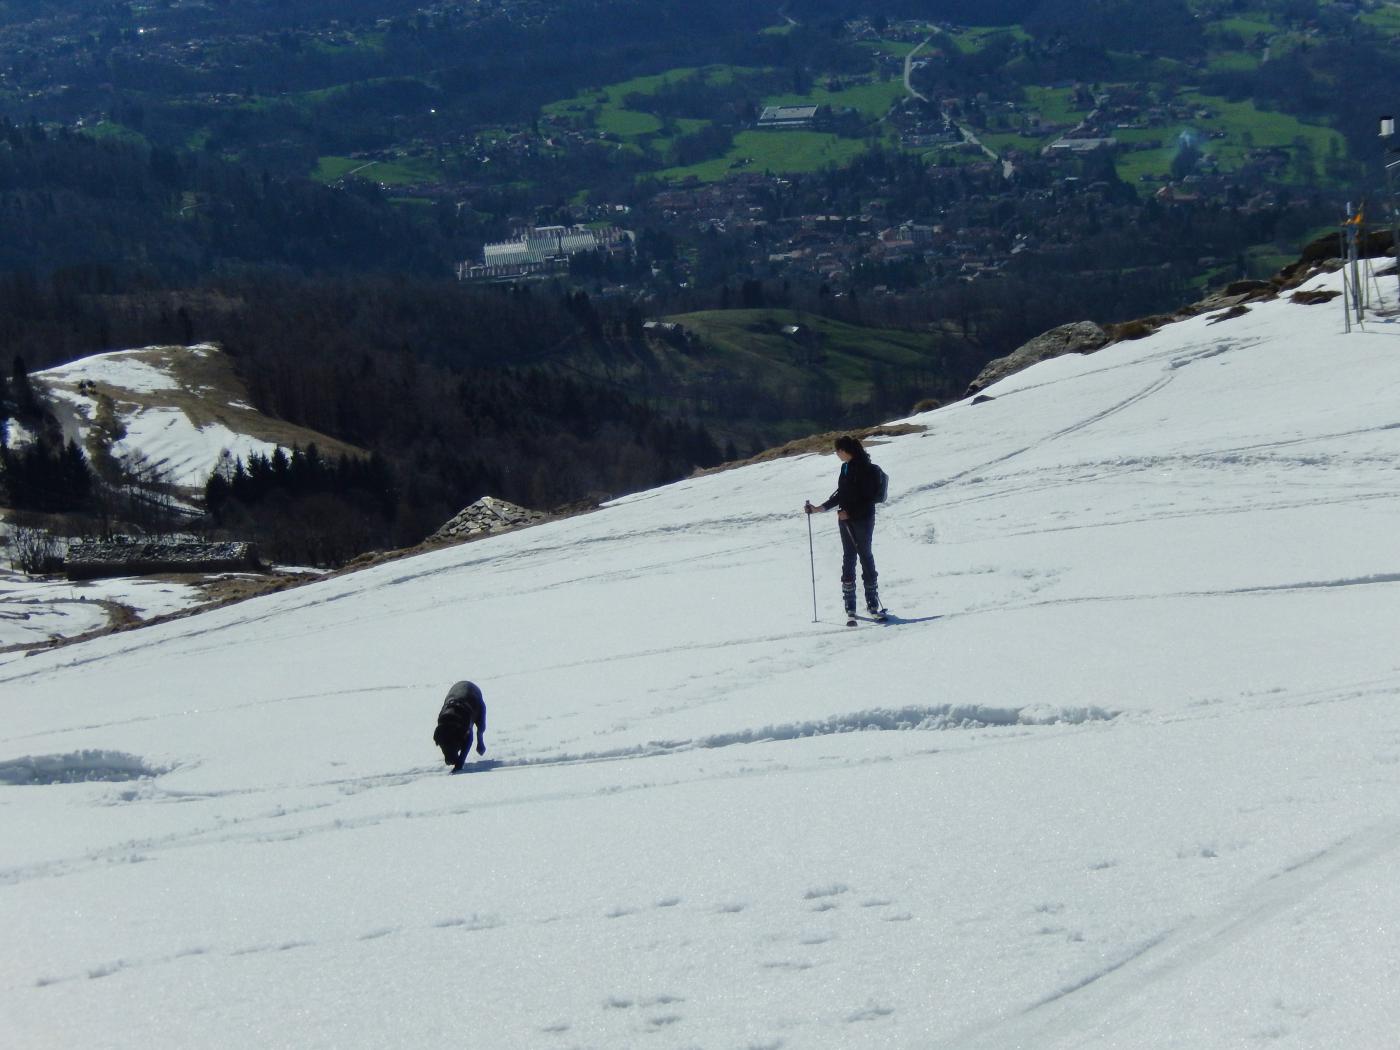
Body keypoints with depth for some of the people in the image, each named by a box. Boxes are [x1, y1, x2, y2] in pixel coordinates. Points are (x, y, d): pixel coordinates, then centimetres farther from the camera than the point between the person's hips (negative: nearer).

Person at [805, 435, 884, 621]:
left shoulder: (865, 469, -14)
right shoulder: (846, 467, 11)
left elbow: (868, 498, -17)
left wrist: (849, 512, -18)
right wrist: (818, 508, 18)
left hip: (863, 519, -7)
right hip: (846, 520, 7)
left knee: (865, 556, -3)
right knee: (848, 558, 5)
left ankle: (873, 603, 3)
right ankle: (849, 605, 7)